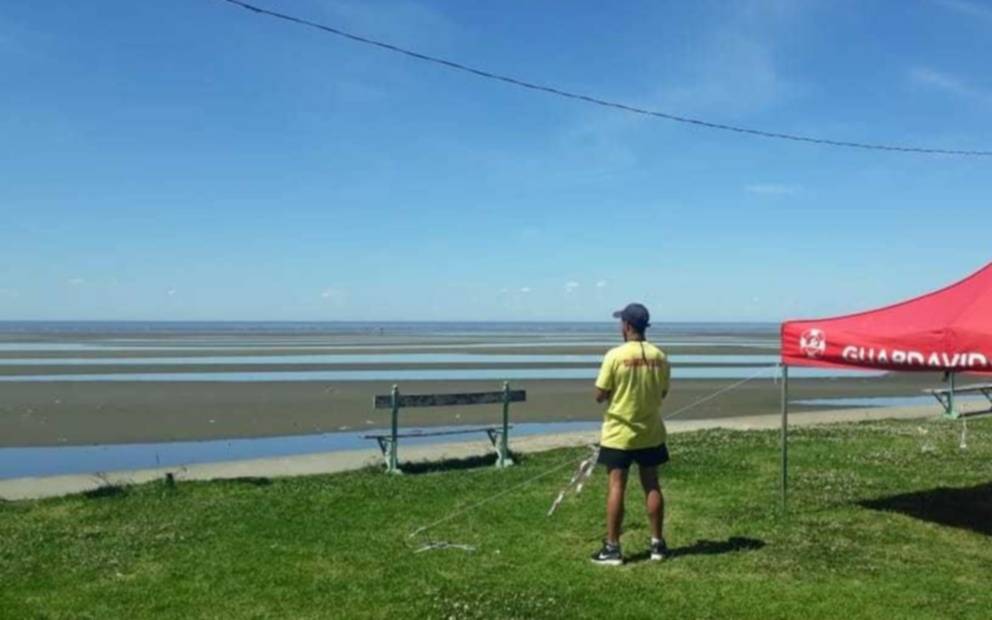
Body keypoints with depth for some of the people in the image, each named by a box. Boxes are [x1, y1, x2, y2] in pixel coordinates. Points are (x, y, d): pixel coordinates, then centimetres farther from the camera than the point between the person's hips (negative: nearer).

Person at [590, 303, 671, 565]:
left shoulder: (615, 356, -15)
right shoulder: (659, 356, -2)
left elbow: (600, 395, -11)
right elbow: (663, 393, 7)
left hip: (619, 433, -4)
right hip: (650, 433, 4)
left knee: (617, 487, 1)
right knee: (652, 486, 11)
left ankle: (612, 547, 4)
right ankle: (657, 543, 19)